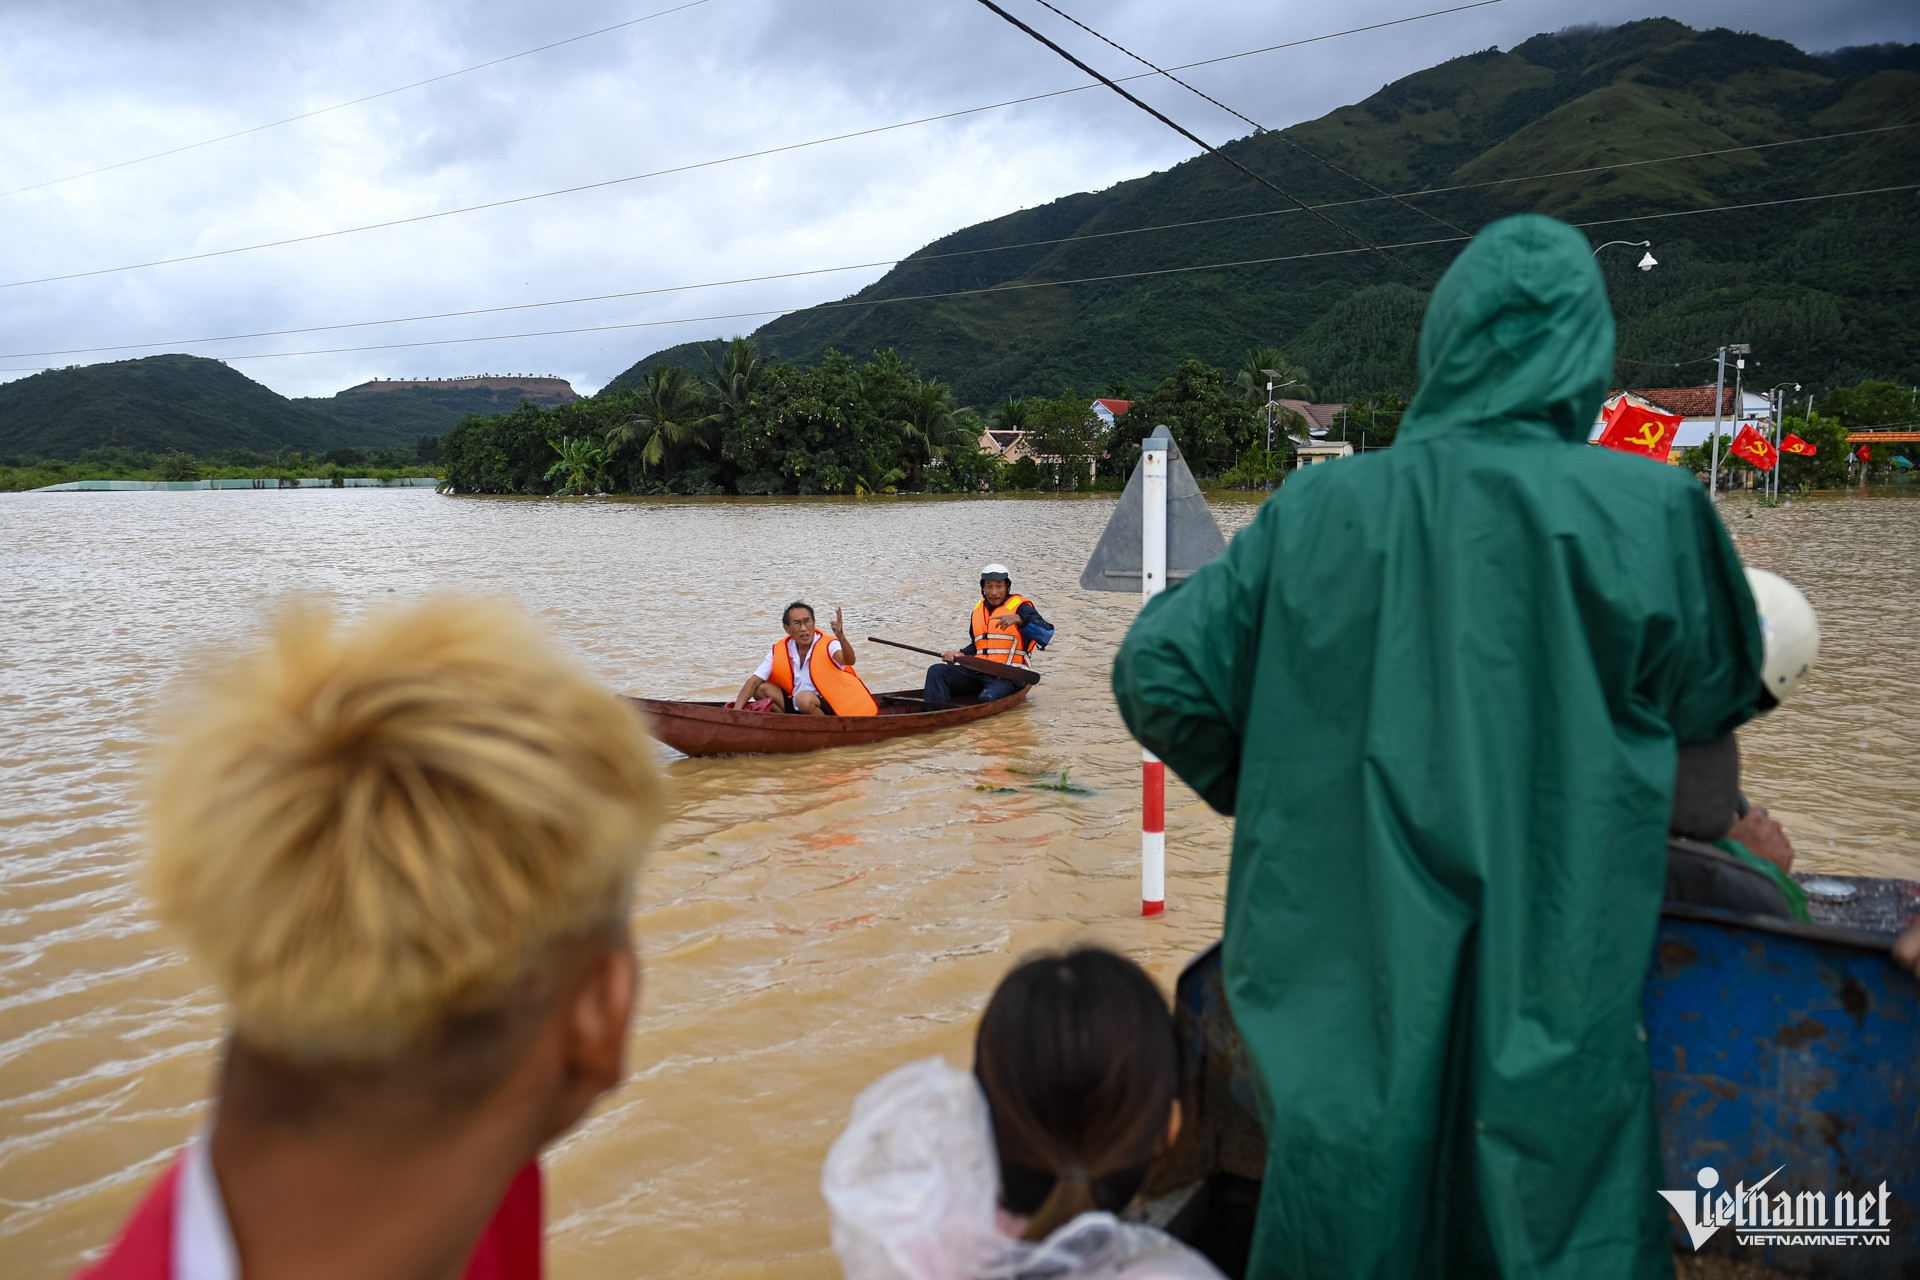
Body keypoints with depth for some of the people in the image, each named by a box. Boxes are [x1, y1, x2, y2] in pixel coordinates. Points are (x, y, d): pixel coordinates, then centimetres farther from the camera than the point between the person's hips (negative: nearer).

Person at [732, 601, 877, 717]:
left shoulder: (828, 646, -15)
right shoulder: (779, 651, -2)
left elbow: (849, 661, -36)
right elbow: (753, 682, -5)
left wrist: (841, 637, -57)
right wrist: (736, 711, -20)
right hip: (797, 708, 6)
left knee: (805, 698, -34)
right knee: (761, 689, -6)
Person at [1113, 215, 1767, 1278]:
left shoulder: (1320, 508, -5)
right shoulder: (1646, 513, -9)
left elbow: (1156, 670, -3)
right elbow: (1714, 698, 7)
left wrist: (1269, 790, 12)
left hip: (1352, 986, 2)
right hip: (1551, 983, -1)